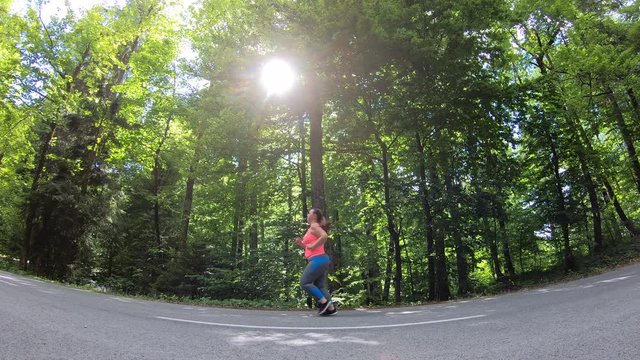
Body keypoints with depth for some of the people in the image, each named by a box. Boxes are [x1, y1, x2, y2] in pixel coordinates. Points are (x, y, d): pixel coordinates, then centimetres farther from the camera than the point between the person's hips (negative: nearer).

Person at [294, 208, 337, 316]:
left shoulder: (314, 226, -6)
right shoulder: (312, 229, 22)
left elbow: (325, 236, -26)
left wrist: (313, 246, -18)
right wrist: (301, 243, 13)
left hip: (318, 260, -10)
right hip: (321, 260, 10)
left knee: (304, 282, -7)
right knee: (320, 286, 8)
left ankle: (324, 302, -8)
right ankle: (331, 307, 3)